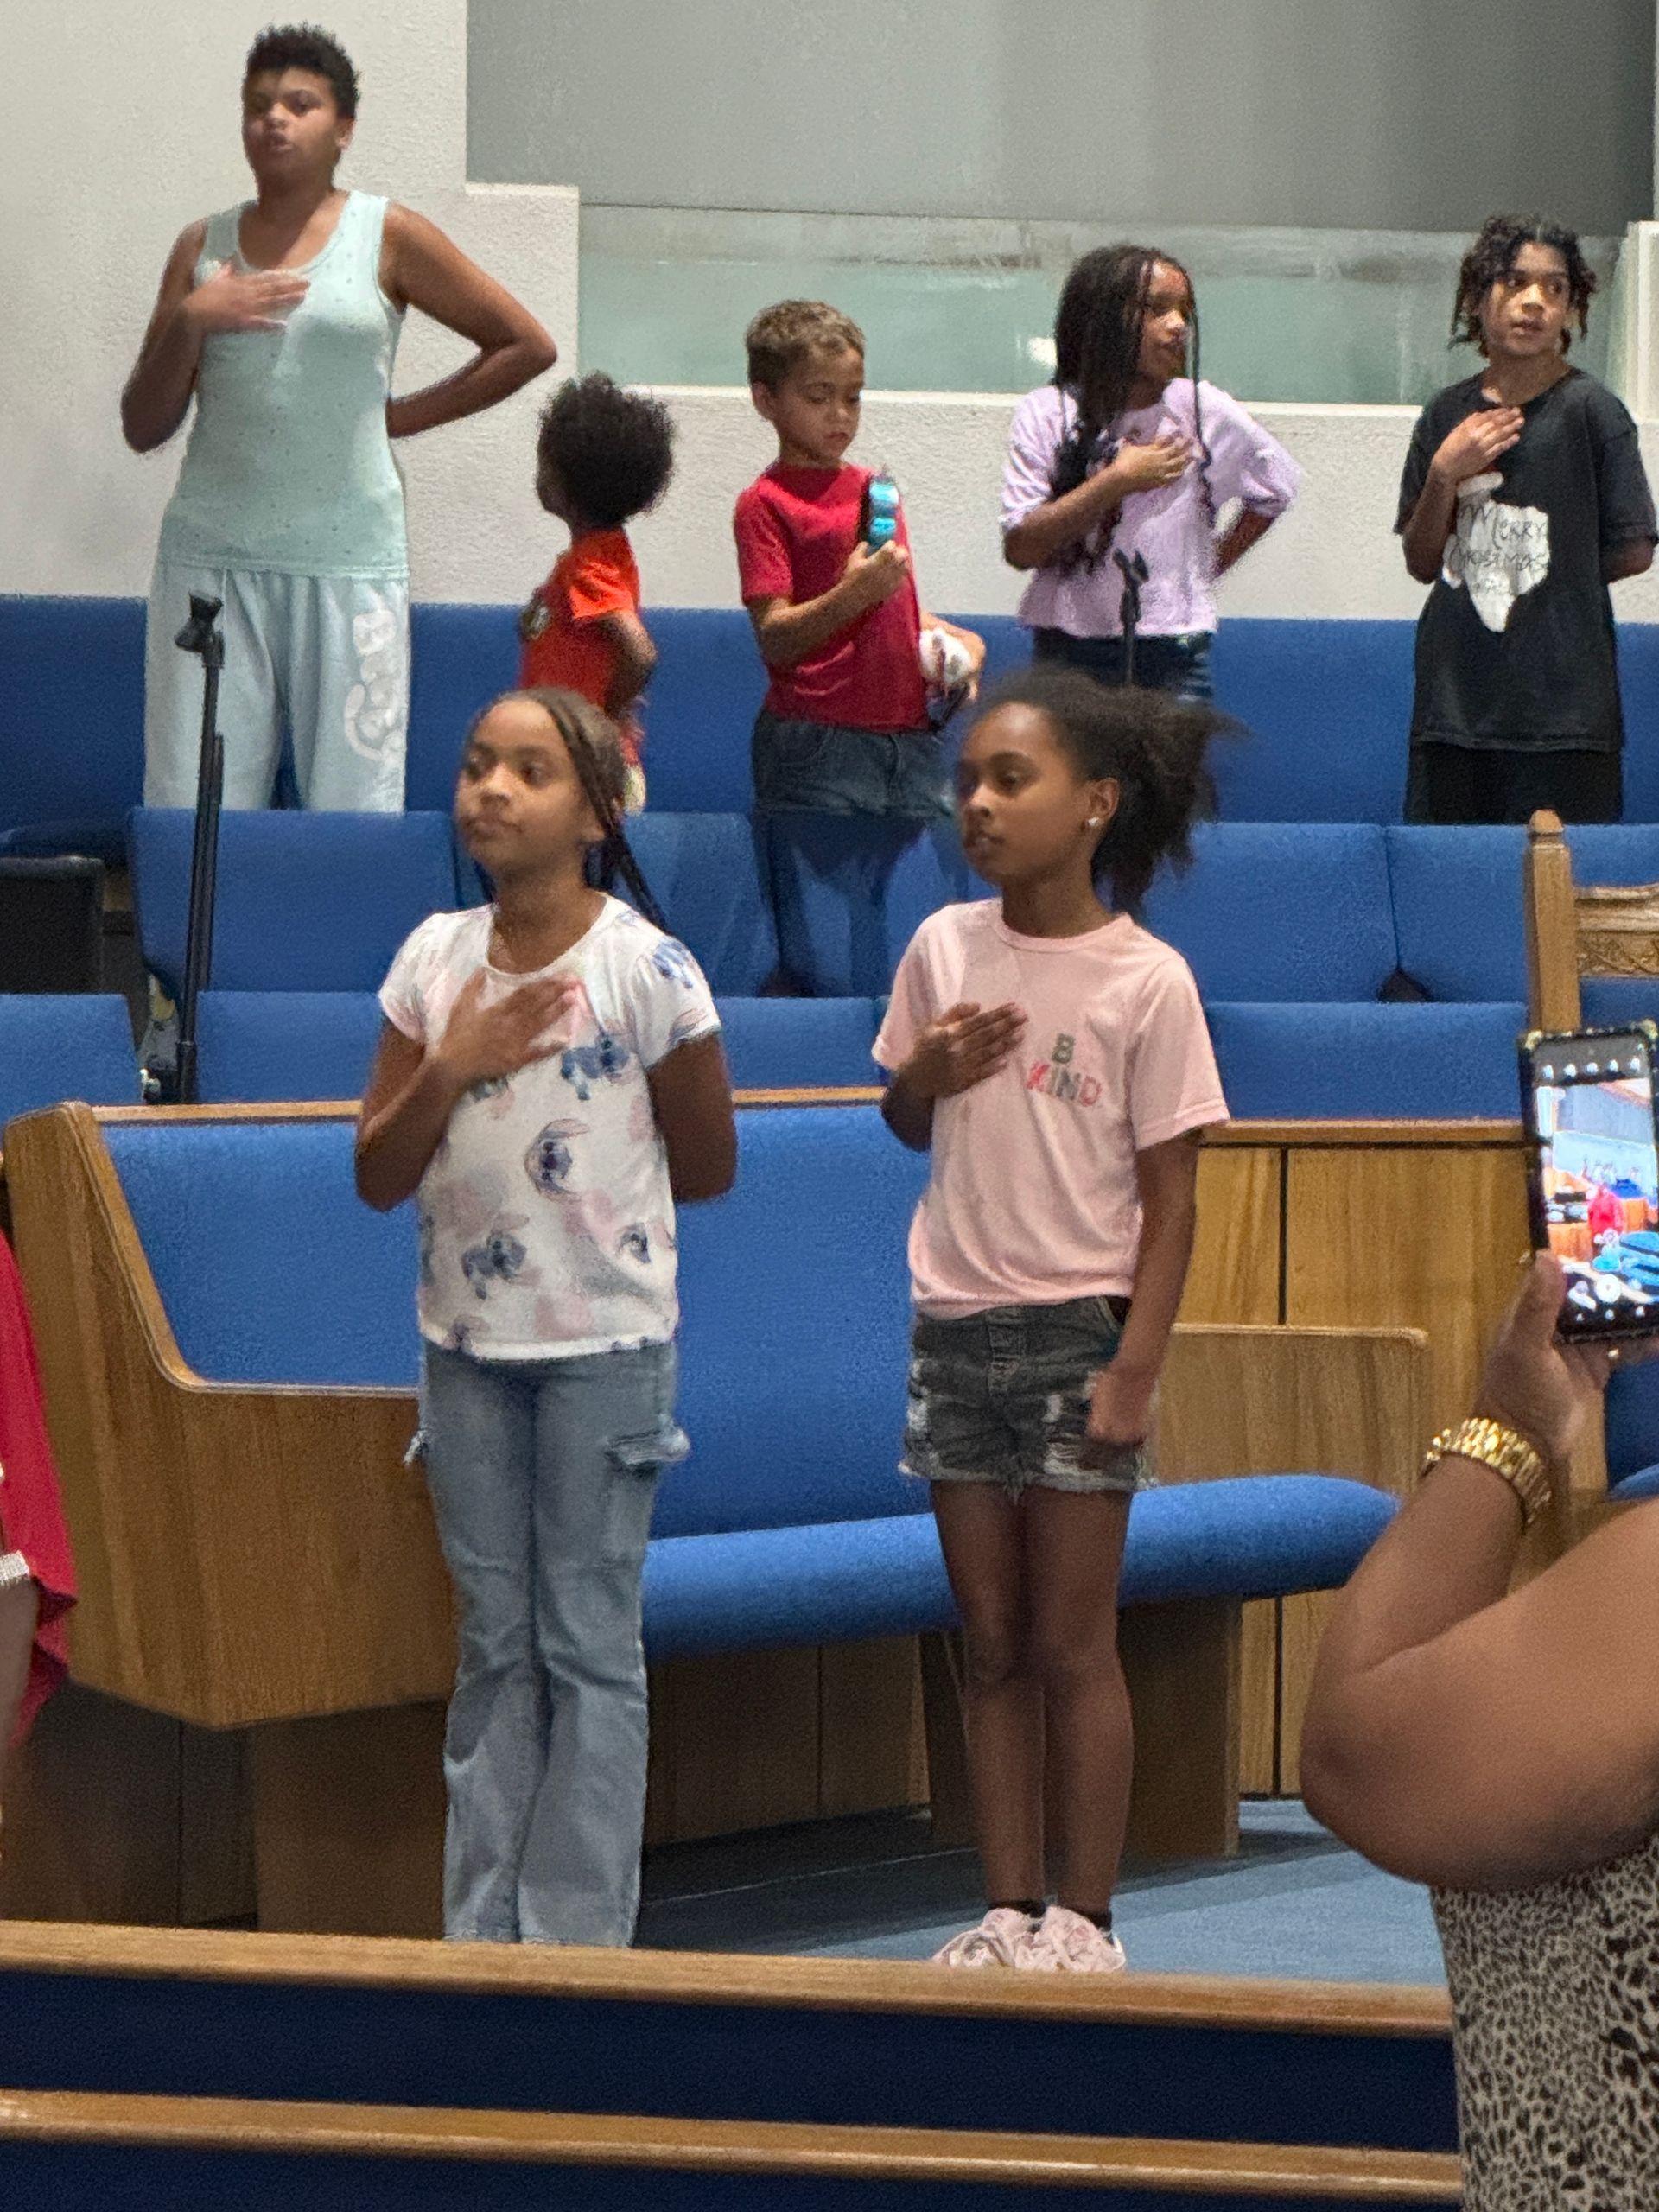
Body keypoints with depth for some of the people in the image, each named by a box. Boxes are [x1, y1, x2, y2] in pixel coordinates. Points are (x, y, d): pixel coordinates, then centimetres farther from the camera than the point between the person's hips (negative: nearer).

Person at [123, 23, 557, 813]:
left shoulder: (388, 237, 5)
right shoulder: (203, 247, 12)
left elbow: (528, 345, 9)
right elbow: (142, 428, 11)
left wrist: (404, 415, 4)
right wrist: (188, 320, -4)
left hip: (349, 561, -2)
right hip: (211, 560, 2)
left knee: (354, 814, -5)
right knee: (191, 815, -4)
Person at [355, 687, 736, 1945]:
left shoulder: (646, 968, -11)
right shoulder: (435, 959, 2)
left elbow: (708, 1169, -1)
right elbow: (380, 1177, 1)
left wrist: (589, 1188, 4)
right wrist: (450, 1068, -13)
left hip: (603, 1344, -5)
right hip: (467, 1338, 5)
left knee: (589, 1643, 2)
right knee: (494, 1644, 11)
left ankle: (580, 1941, 8)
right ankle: (483, 1929, 17)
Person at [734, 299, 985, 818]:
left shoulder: (874, 490, 20)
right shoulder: (766, 504, -2)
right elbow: (775, 639, -11)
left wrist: (955, 638, 10)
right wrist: (852, 594, -26)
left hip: (914, 734, 6)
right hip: (820, 748, -6)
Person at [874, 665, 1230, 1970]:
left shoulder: (1146, 981, -9)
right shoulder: (945, 947, 3)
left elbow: (1170, 1200, -7)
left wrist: (1135, 1370, -14)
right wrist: (925, 1073, -6)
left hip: (1079, 1327, -4)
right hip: (957, 1326, 4)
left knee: (1073, 1645, 1)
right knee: (992, 1647, 9)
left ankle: (1085, 1922, 9)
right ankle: (1010, 1911, 16)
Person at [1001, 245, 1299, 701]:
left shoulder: (1205, 411, 3)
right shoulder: (1046, 415, -1)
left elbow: (1276, 484, 21)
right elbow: (1020, 548, -10)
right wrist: (1116, 481, -14)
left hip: (1173, 652, 0)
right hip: (1067, 649, 0)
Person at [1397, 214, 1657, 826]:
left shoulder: (1589, 410, -3)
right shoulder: (1448, 414, 9)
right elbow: (1422, 563, 10)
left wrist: (1547, 574, 5)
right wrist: (1445, 475, -4)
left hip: (1563, 711, -4)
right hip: (1456, 701, 4)